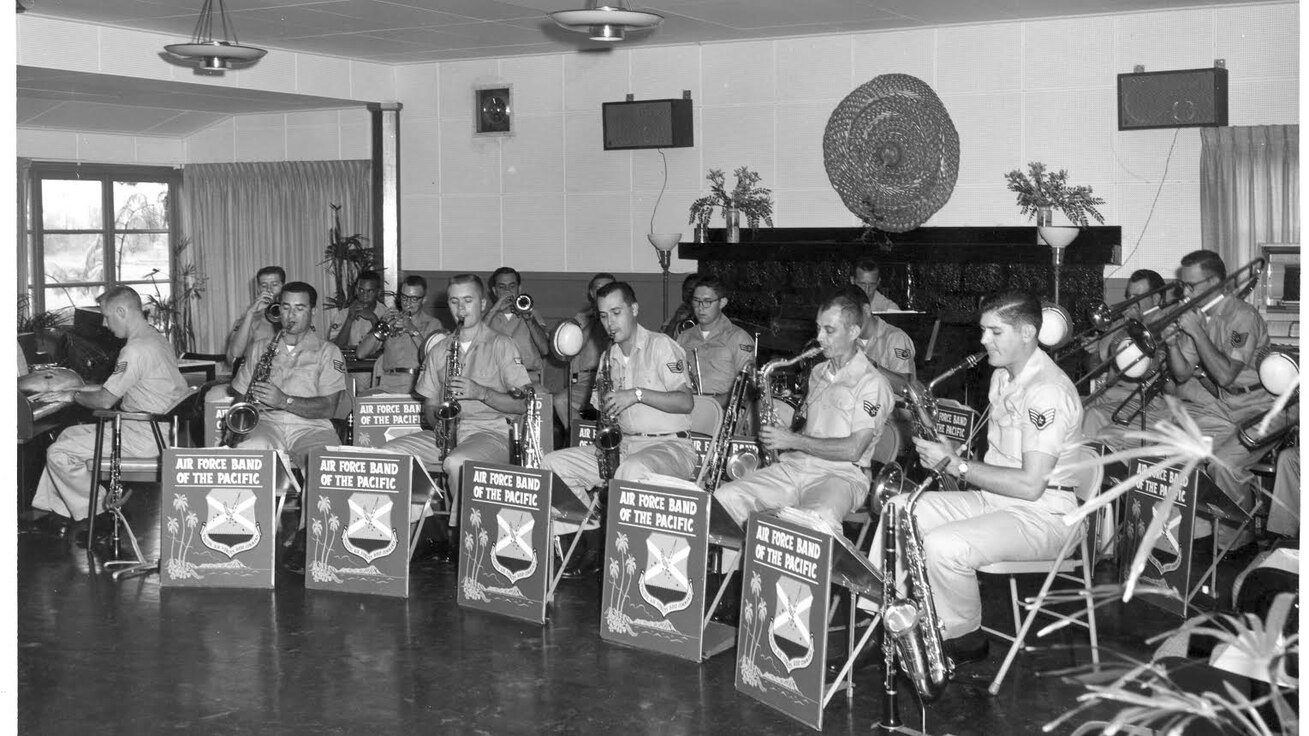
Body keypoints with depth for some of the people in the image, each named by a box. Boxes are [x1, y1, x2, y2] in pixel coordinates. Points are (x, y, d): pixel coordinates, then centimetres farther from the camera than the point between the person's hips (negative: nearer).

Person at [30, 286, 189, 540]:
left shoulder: (136, 349, -22)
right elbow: (115, 388, 20)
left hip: (144, 436, -11)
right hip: (159, 428, 11)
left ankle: (103, 512, 6)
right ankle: (60, 512, 19)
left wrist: (72, 395, 1)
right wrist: (76, 390, 14)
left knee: (58, 454, -7)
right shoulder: (155, 338, 12)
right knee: (68, 435, 18)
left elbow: (105, 401, -17)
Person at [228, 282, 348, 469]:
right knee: (246, 451, -36)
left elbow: (328, 408, -2)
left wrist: (285, 401, -15)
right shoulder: (259, 348, 21)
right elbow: (240, 394, 20)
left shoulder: (328, 352, 9)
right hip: (266, 422, 1)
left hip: (311, 427, -1)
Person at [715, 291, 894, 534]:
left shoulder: (872, 383, -5)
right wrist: (780, 436, 8)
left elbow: (854, 449, -15)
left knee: (815, 519, -41)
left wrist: (794, 441, -13)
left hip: (841, 475, -7)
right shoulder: (817, 373, 21)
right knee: (724, 498, -17)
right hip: (793, 466, 7)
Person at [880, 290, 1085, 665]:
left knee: (942, 545, -30)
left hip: (1043, 513, -10)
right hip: (994, 496, 10)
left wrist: (955, 464, -22)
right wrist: (955, 458, 4)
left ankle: (965, 640, -5)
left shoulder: (1048, 392, -22)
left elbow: (1030, 484, -28)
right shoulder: (1002, 375, 11)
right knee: (900, 509, -2)